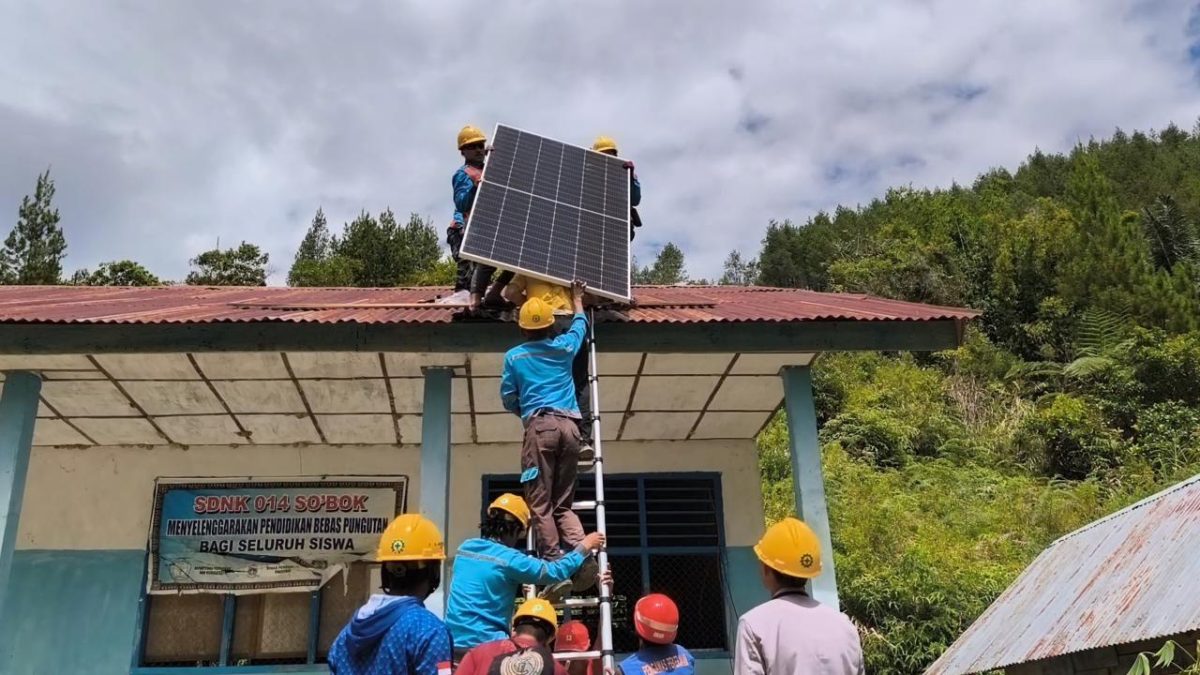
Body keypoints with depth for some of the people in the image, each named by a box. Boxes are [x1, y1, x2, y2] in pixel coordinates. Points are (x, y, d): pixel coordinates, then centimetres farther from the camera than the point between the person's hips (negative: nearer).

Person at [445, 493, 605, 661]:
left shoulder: (465, 548, 8)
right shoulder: (508, 559, -13)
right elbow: (555, 572, -5)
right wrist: (585, 546, 7)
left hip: (453, 644, 7)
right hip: (484, 644, -7)